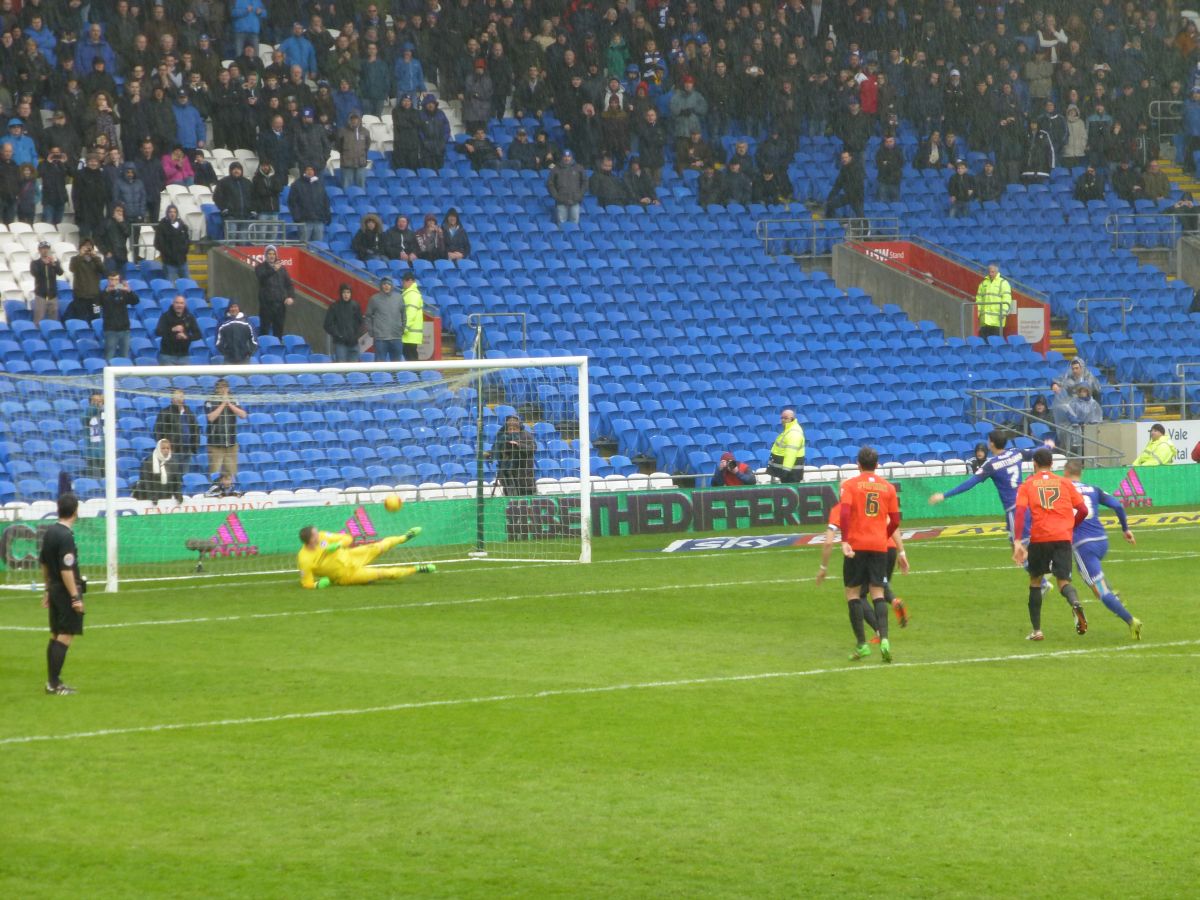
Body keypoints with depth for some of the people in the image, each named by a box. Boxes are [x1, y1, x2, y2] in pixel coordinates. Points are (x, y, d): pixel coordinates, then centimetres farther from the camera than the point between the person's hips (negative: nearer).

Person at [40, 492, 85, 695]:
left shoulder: (49, 532, 9)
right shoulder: (66, 536, -19)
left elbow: (44, 564, 17)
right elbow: (66, 570, -23)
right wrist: (75, 597, -20)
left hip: (55, 590, 9)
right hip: (66, 591, -9)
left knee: (56, 635, 15)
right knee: (66, 636, -5)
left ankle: (52, 681, 19)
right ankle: (54, 683, -7)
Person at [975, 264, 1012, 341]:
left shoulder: (1003, 283, 3)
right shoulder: (983, 283, 17)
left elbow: (1006, 299, -6)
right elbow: (979, 299, 17)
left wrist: (1003, 312, -15)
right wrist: (978, 311, 7)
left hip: (996, 320, -4)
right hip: (984, 320, 4)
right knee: (983, 340, 0)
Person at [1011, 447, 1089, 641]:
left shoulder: (1027, 486, 8)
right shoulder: (1065, 483, 13)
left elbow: (1020, 511, -8)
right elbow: (1083, 510, 9)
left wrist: (1018, 542, -14)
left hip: (1039, 538, -1)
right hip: (1063, 538, 1)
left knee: (1035, 581, 18)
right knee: (1063, 581, 1)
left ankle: (1036, 630, 16)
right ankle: (1075, 603, -35)